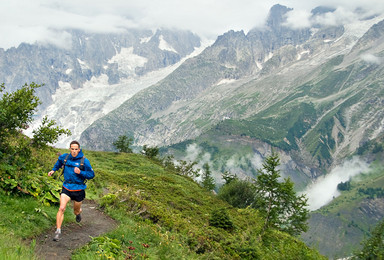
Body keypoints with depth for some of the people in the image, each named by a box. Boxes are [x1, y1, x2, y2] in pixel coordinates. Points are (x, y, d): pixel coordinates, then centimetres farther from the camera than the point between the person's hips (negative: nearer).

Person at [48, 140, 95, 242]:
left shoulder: (84, 161, -13)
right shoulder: (65, 157, -2)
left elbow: (91, 174, -11)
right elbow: (59, 161, 24)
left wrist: (80, 172, -24)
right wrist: (53, 170, 17)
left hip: (78, 190, -1)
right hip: (66, 188, 1)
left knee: (76, 211, 17)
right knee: (61, 208, -16)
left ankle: (78, 213, 56)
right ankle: (58, 231, -9)